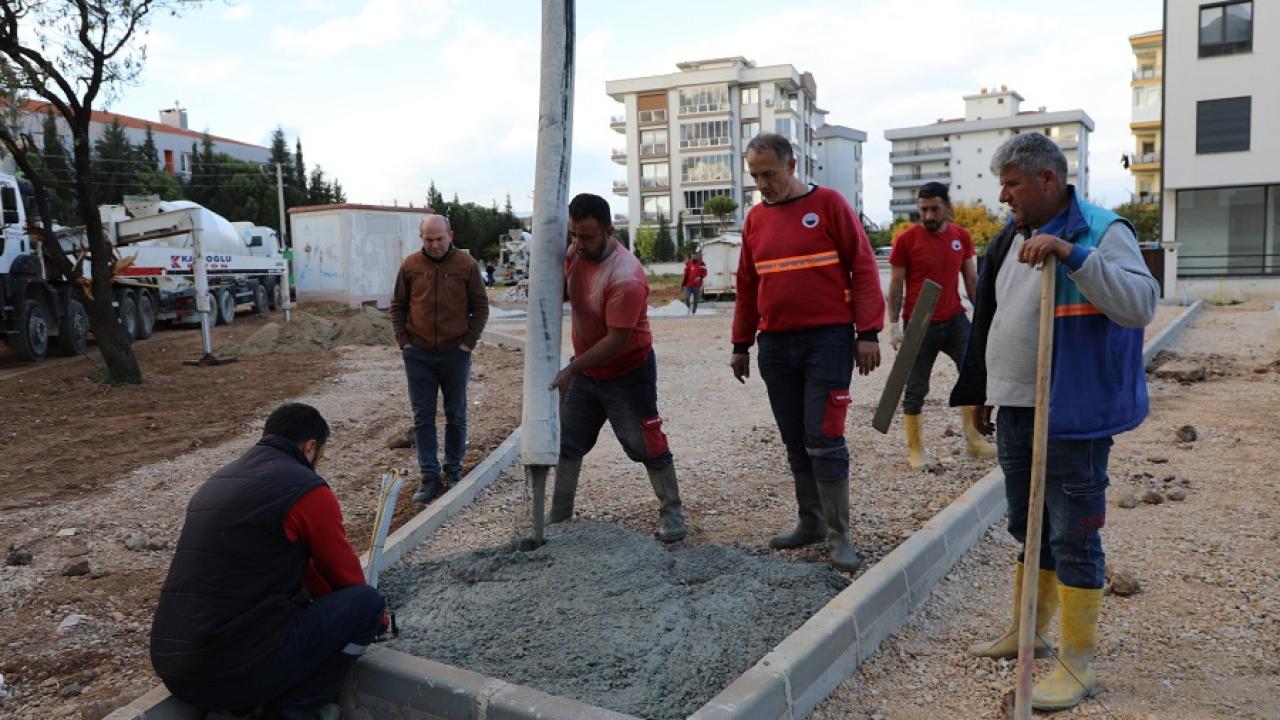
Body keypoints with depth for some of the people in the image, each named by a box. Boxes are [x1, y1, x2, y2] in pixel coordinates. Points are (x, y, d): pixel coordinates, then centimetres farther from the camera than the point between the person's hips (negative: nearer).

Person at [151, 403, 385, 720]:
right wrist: (367, 612, 28)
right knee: (366, 602, 2)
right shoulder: (306, 489, -8)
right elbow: (346, 576, 6)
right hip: (236, 672, -8)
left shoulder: (217, 482, 17)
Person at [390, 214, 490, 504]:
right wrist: (403, 341, 0)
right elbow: (397, 306, 8)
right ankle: (430, 477, 8)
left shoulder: (467, 265, -4)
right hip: (418, 355, 1)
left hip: (455, 353, -1)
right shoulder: (410, 265, 1)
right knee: (423, 418, 2)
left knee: (456, 416, 9)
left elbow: (480, 306, 1)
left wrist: (469, 342, -6)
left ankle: (453, 471, 24)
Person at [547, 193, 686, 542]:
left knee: (647, 446, 0)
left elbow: (616, 341, -29)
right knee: (567, 444, 12)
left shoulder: (626, 277, -30)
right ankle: (558, 517, 23)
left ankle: (671, 513, 17)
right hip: (584, 370, 8)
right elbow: (561, 289, 12)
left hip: (627, 374, -8)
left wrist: (572, 369, -27)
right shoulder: (575, 253, -5)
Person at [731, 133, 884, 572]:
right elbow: (747, 286, 17)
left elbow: (863, 267, -5)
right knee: (795, 442, 11)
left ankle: (838, 536, 5)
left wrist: (868, 333, -10)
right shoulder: (755, 218, 11)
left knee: (824, 440, -6)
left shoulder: (829, 204, -3)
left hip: (828, 340, -5)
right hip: (775, 345, 5)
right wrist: (741, 345, 16)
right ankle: (811, 523, 23)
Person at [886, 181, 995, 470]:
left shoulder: (961, 236, 5)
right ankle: (915, 450, 15)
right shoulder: (906, 240, -6)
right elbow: (896, 286, -3)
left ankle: (974, 438, 10)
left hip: (955, 319, 4)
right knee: (916, 389, 4)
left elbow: (971, 279, 12)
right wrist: (894, 326, -8)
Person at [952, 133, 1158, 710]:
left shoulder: (1101, 231, -12)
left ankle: (1078, 663, 13)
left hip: (1071, 418, -8)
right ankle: (1027, 631, 35)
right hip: (1015, 412, 8)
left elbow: (1141, 305, -27)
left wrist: (1073, 254, -35)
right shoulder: (1011, 238, 12)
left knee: (1073, 537, 0)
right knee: (1027, 527, 19)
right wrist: (984, 392, 22)